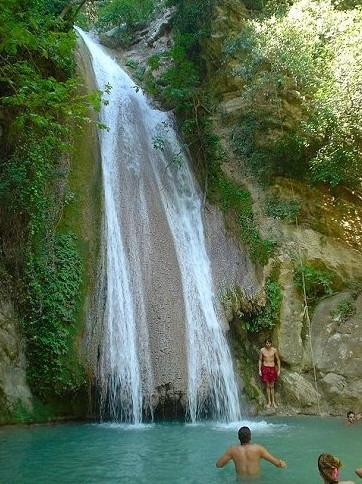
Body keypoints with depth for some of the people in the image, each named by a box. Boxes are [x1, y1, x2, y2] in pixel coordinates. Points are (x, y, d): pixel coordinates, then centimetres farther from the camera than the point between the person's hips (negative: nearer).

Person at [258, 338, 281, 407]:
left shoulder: (274, 350, -7)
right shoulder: (262, 350, -6)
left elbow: (278, 360, 3)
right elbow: (260, 360, 3)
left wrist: (279, 370, 1)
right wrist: (259, 370, 0)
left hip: (272, 368, 0)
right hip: (265, 368, 0)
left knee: (272, 386, 6)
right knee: (267, 386, 7)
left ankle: (273, 401, 17)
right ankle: (269, 401, 16)